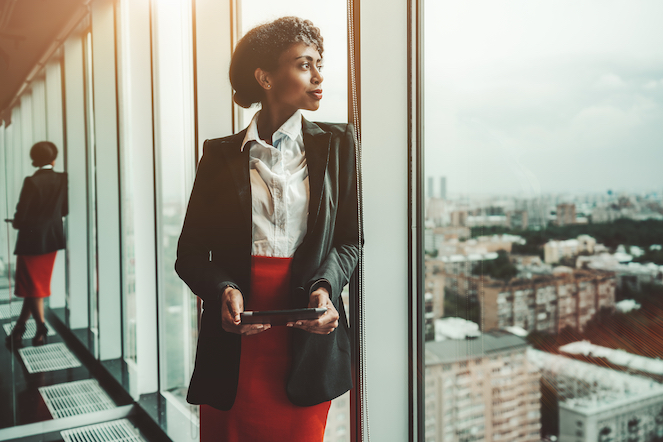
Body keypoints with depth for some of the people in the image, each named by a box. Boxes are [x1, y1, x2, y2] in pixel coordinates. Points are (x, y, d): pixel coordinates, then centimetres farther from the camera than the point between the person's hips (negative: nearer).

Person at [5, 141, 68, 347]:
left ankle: (41, 329, 14)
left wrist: (16, 223, 4)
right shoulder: (62, 179, -4)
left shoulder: (32, 182, -17)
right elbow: (65, 210, 3)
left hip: (32, 239, -5)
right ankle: (19, 327, 25)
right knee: (38, 285, 15)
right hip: (53, 238, 5)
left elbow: (21, 215, -17)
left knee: (32, 286, 9)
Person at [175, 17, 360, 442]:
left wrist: (325, 288, -14)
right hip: (235, 344, 0)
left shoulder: (337, 144, 7)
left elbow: (349, 240, 6)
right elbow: (190, 252, 5)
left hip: (307, 337, 0)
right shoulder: (221, 154, 5)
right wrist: (224, 291, -15)